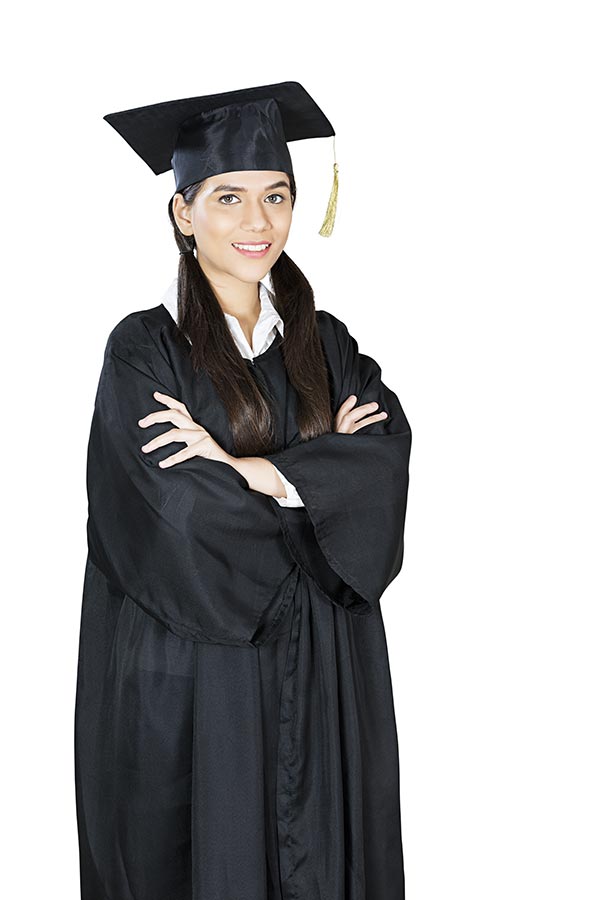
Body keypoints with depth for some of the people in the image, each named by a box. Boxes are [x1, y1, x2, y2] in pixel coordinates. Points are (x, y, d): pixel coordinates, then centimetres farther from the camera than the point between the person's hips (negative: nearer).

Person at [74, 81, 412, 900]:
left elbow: (388, 454, -9)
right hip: (194, 662, -4)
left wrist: (253, 471, -21)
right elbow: (184, 512, -18)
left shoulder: (323, 340, 6)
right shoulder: (144, 350, -8)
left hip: (322, 659, 4)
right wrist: (319, 468, -8)